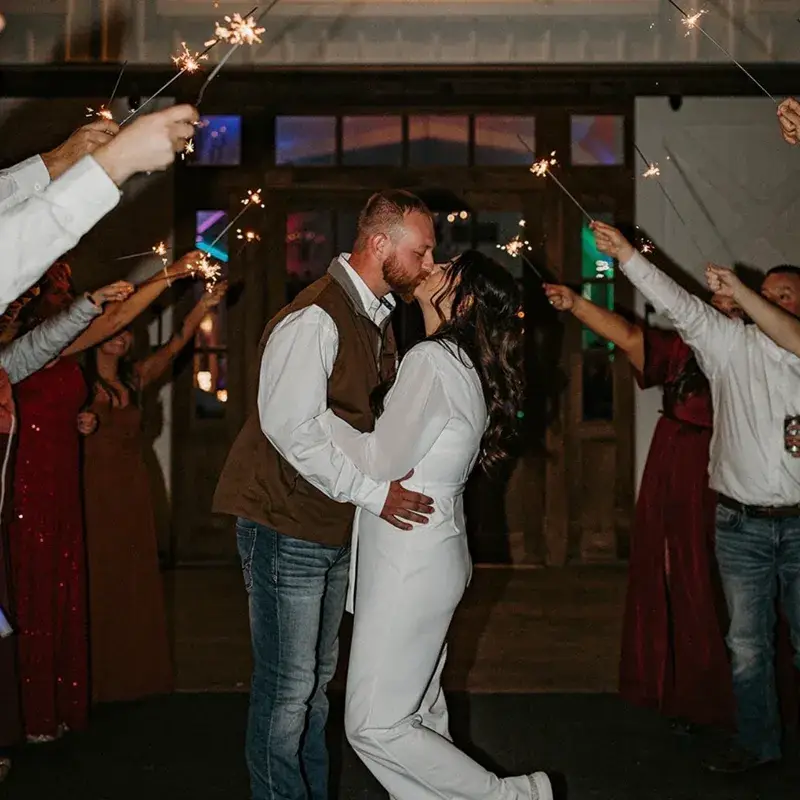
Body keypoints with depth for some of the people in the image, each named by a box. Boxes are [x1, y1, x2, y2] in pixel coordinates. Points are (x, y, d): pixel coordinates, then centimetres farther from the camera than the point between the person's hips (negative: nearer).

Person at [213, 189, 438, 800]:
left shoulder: (379, 317, 11)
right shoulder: (313, 319, -20)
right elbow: (292, 431, -27)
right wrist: (373, 492, -26)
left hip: (336, 527, 9)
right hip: (287, 527, -9)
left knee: (317, 678, 18)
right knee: (289, 687, -2)